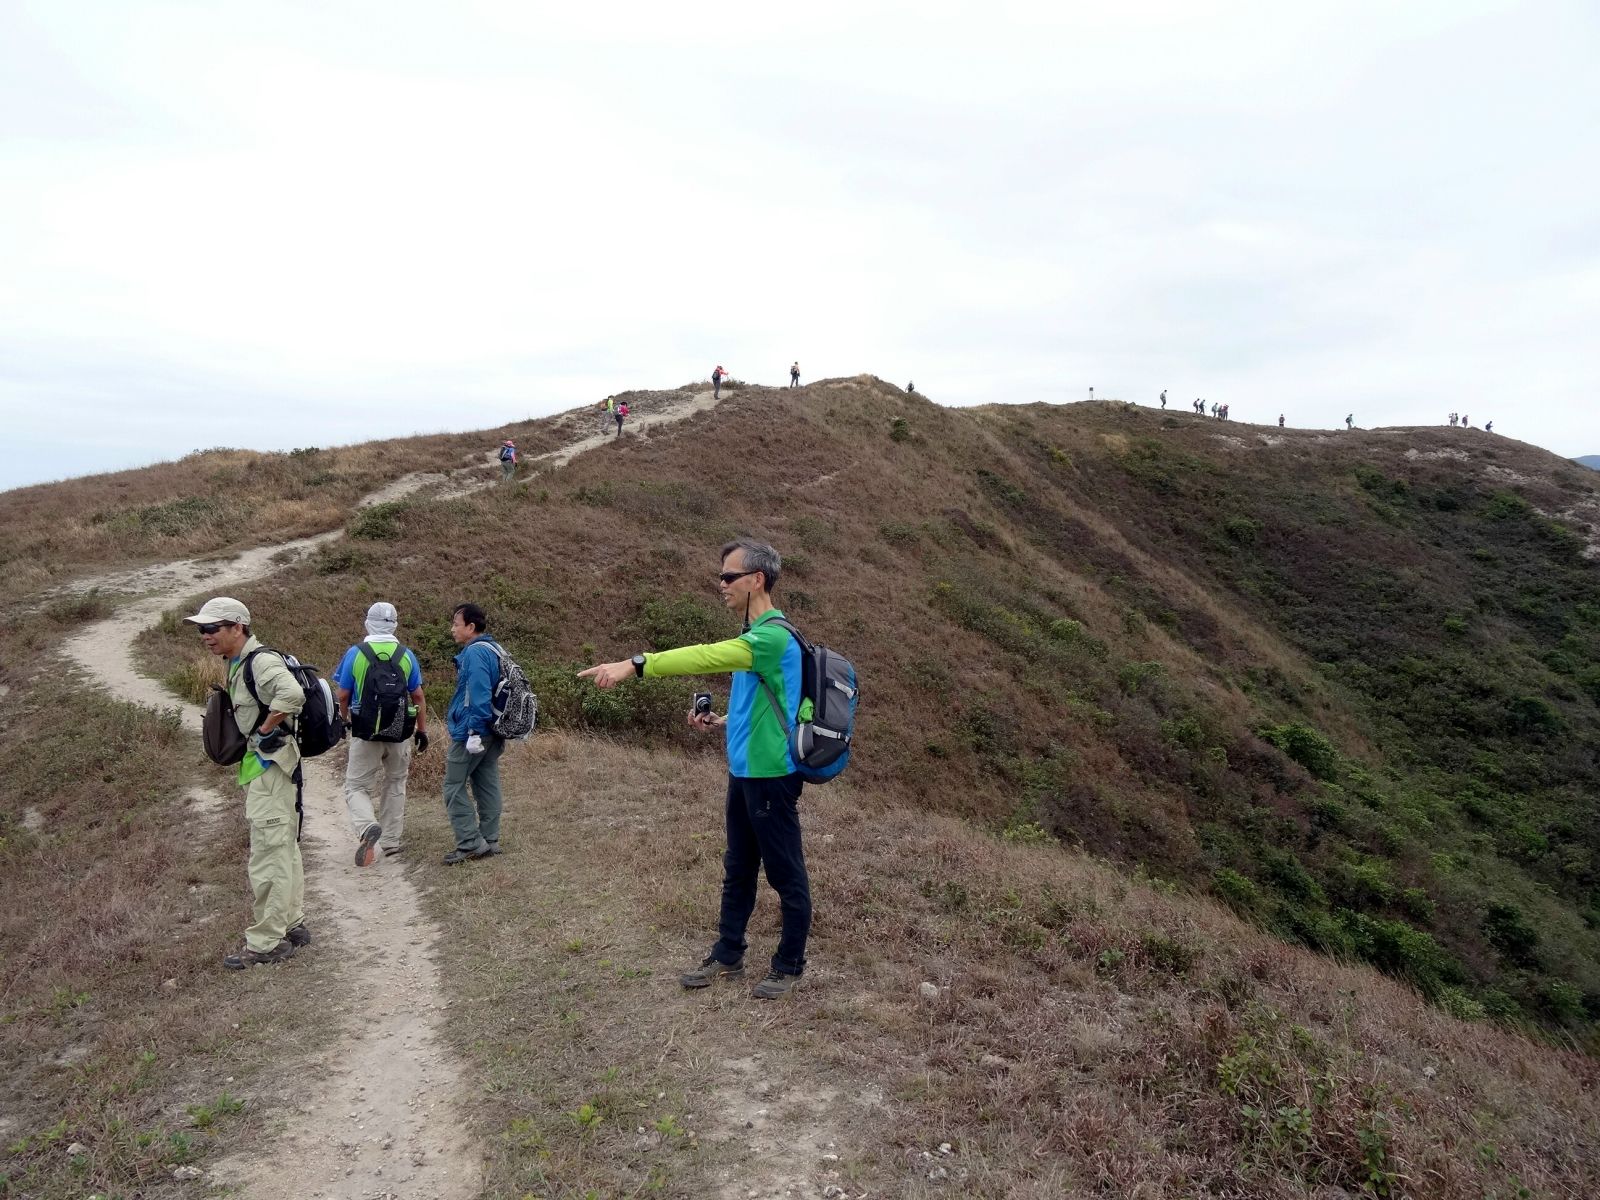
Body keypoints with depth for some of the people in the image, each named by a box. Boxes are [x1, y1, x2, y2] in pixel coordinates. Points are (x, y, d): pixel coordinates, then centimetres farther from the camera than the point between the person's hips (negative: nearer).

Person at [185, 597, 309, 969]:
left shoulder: (261, 661, -20)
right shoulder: (237, 664, 12)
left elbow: (292, 694, -39)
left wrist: (265, 731, -25)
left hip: (271, 767, -11)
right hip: (260, 767, 11)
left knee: (268, 857, -5)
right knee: (284, 850, 18)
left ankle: (266, 943, 2)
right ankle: (292, 924, 29)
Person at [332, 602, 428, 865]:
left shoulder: (355, 653, -6)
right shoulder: (406, 655, -1)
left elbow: (343, 695, -1)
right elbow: (418, 697, 4)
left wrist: (344, 720, 18)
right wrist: (422, 730, 15)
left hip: (365, 734, -2)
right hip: (400, 734, 2)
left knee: (356, 787, 6)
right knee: (395, 785, 18)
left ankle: (367, 827, -21)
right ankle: (391, 840, 21)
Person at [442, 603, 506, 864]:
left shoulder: (475, 653, -16)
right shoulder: (494, 650, 14)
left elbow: (479, 695, -24)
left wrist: (474, 731, -23)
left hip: (470, 734, -9)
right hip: (493, 732, 9)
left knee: (454, 787, -1)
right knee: (487, 786, 12)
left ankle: (471, 843, -2)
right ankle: (489, 841, 18)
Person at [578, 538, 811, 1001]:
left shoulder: (773, 635, -20)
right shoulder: (752, 637, 12)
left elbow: (707, 657, -33)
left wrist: (635, 664, -36)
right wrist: (723, 723, 6)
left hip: (770, 776, -10)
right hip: (744, 772, 10)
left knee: (786, 875, 6)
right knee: (737, 871, 19)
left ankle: (789, 966, 21)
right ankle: (727, 957, 32)